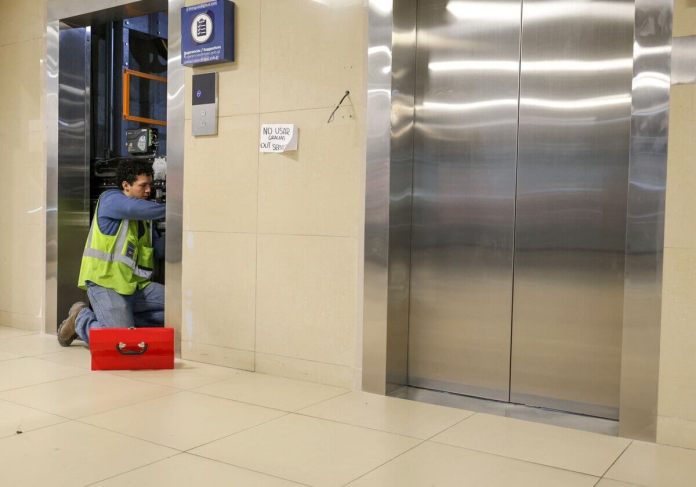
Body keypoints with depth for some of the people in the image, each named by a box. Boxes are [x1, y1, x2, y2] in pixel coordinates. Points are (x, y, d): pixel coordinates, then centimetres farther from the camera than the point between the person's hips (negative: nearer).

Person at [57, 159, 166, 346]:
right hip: (106, 284, -8)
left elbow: (159, 248, 10)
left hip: (136, 284, 8)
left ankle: (120, 319, 2)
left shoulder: (144, 217, 16)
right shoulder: (111, 199, -5)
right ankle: (81, 318, 11)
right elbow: (140, 208, -25)